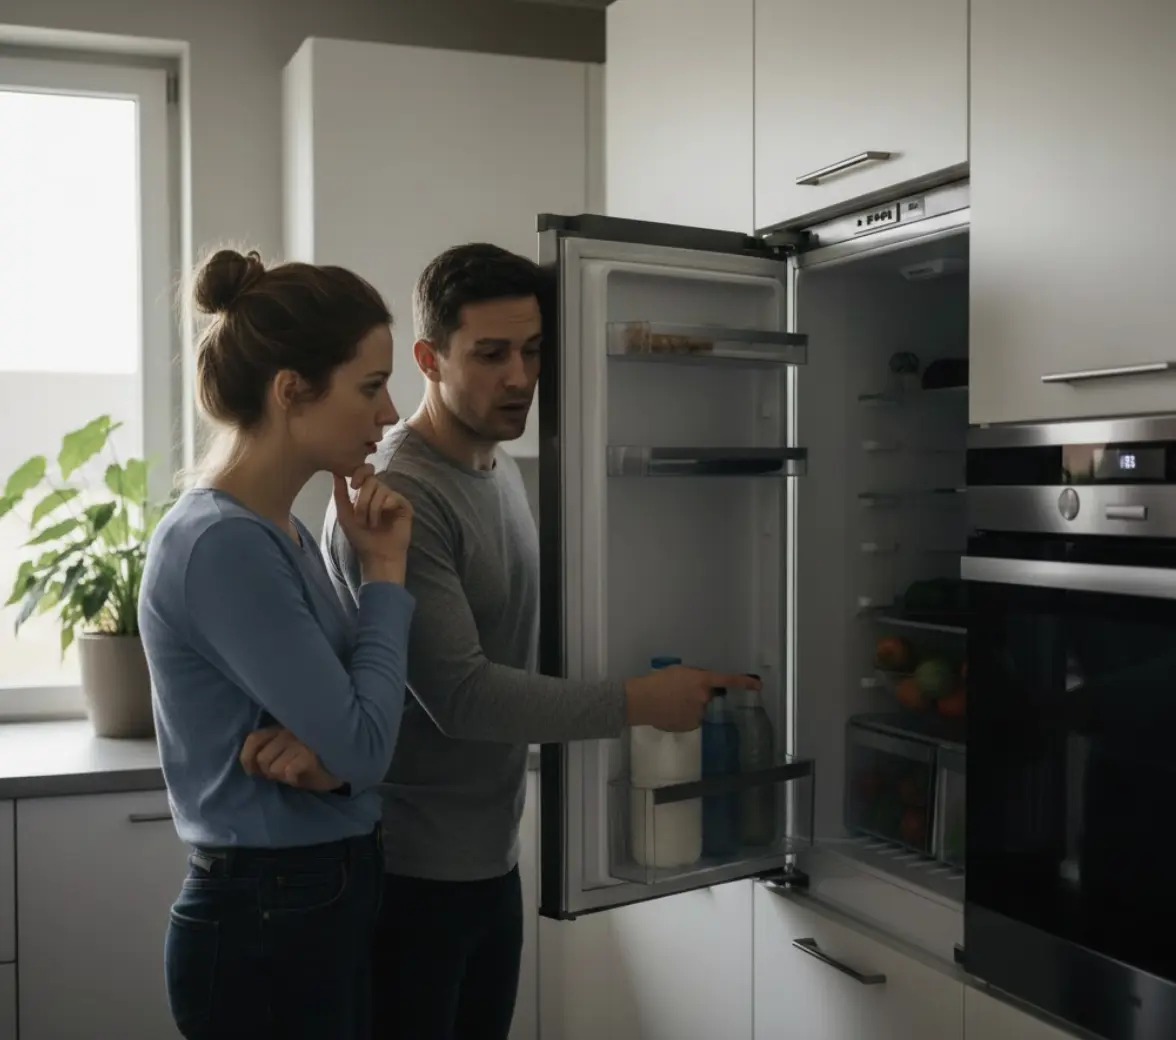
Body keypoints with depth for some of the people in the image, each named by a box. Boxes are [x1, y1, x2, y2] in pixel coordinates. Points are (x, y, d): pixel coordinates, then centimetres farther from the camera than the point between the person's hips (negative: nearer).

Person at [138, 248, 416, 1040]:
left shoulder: (284, 532, 7)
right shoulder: (220, 545, -22)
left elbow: (345, 720, 8)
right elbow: (362, 744, -21)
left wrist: (324, 754, -15)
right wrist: (386, 569, -11)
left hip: (329, 900, 9)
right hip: (265, 924, -8)